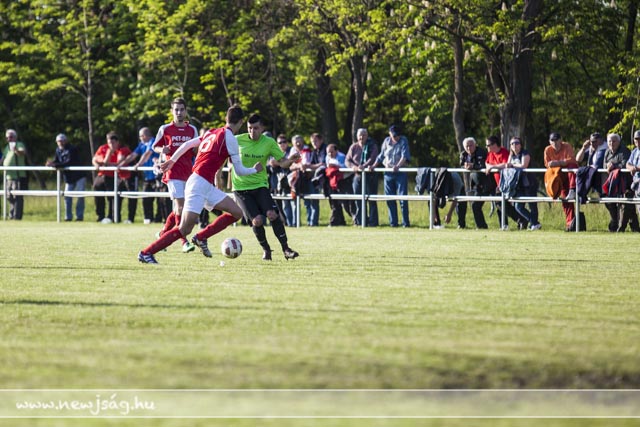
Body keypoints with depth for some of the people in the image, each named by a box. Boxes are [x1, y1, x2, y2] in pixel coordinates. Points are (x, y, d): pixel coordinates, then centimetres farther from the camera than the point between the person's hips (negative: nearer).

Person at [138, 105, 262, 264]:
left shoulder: (212, 133, 15)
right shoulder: (229, 138, -9)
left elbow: (187, 144, 20)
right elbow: (239, 170, -5)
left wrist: (172, 160, 30)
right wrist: (255, 169, 14)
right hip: (199, 184, -9)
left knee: (237, 212, 8)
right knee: (184, 230, -12)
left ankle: (201, 238, 9)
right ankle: (146, 253, -8)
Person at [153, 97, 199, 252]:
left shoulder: (192, 130, 10)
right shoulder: (165, 129, 2)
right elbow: (155, 147, 11)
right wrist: (162, 150, -11)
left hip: (188, 173, 4)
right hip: (173, 173, -4)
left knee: (179, 208, 9)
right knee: (180, 206, -13)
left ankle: (163, 233, 27)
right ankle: (184, 242, -13)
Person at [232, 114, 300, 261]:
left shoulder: (269, 142, -2)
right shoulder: (237, 141, -6)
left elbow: (282, 162, 0)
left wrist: (290, 160, -21)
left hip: (260, 185, 1)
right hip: (241, 188, -1)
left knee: (272, 214, -21)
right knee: (257, 220, -17)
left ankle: (285, 249, -9)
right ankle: (266, 249, 8)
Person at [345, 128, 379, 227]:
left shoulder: (372, 146, -1)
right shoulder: (354, 147, 11)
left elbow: (373, 158, -14)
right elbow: (347, 160, 8)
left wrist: (364, 166, -29)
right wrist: (353, 166, -13)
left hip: (370, 175, -4)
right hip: (358, 175, 4)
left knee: (372, 200, -4)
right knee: (358, 200, 3)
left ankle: (372, 221, -1)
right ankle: (360, 221, 11)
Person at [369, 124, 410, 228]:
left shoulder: (403, 141, 0)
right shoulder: (386, 141, 11)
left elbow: (405, 157, -13)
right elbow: (381, 156, 22)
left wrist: (398, 166, -29)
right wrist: (373, 166, 9)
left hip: (400, 173, -4)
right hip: (388, 173, 4)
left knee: (402, 198, -8)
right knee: (390, 199, 4)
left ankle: (406, 222, -5)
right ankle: (393, 222, 9)